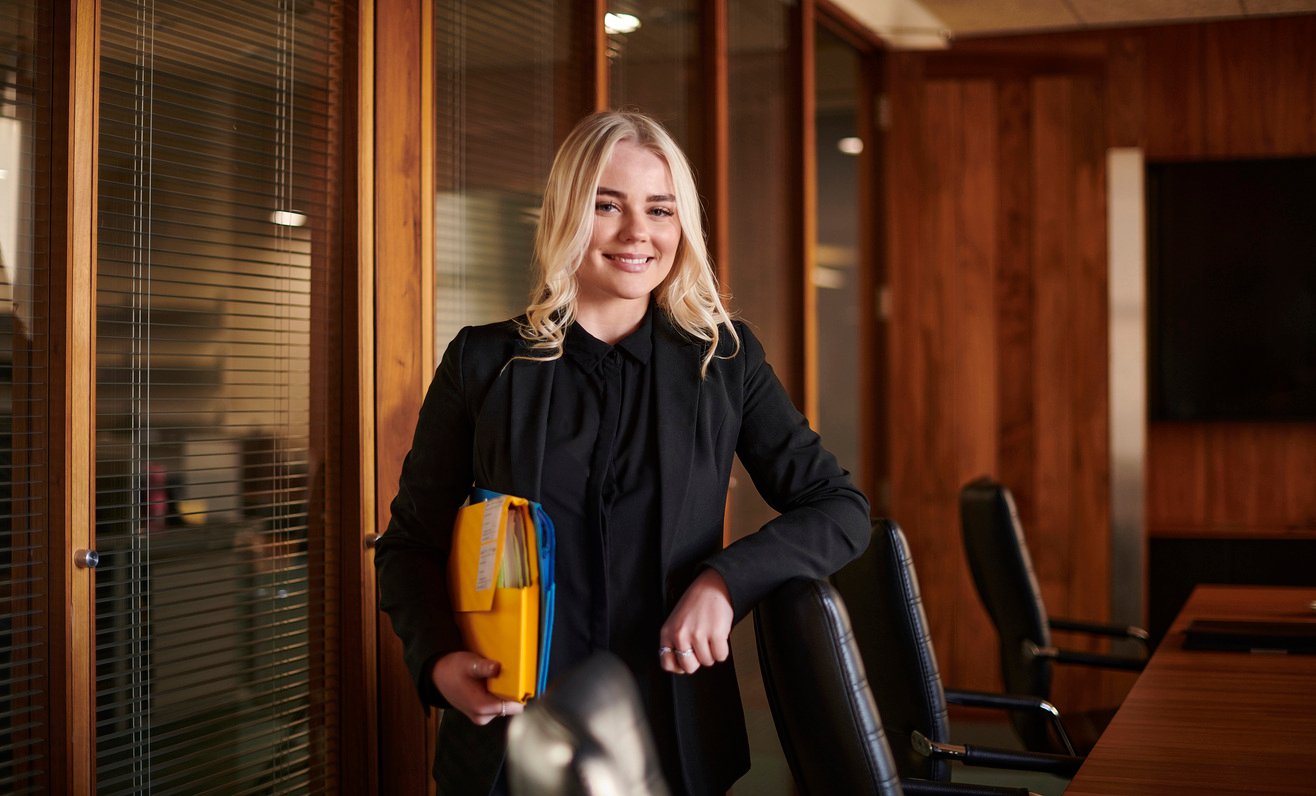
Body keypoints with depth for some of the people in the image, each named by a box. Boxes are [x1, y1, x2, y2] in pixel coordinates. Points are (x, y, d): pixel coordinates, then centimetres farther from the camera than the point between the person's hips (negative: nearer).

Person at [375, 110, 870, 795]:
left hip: (677, 740, 1)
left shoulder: (726, 360, 2)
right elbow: (409, 542, 6)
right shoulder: (484, 363, 0)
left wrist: (724, 582, -16)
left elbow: (839, 509, 1)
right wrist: (437, 661, -12)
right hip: (510, 740, -1)